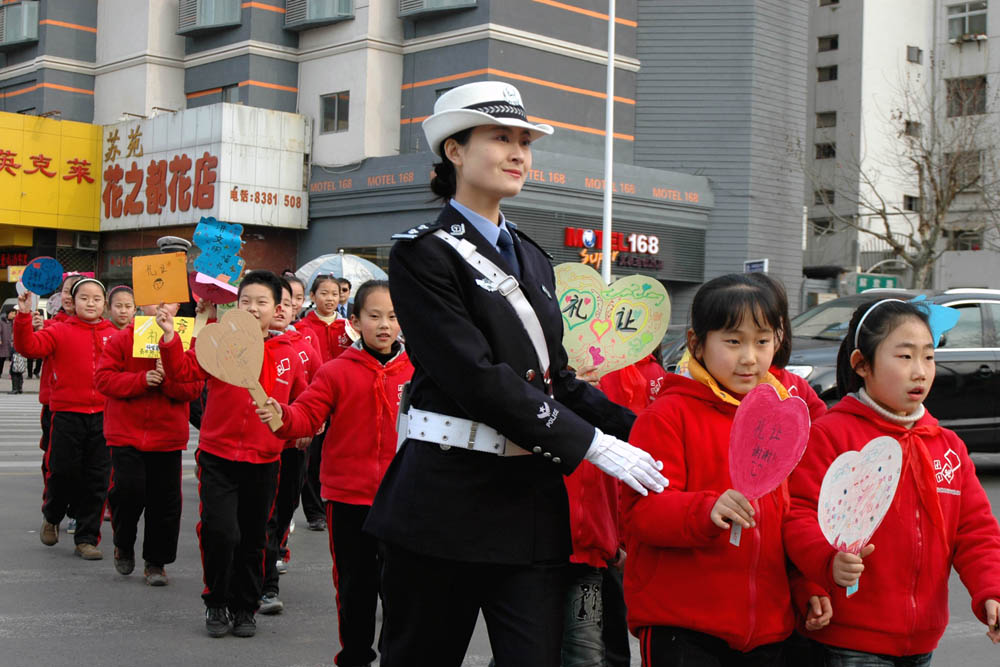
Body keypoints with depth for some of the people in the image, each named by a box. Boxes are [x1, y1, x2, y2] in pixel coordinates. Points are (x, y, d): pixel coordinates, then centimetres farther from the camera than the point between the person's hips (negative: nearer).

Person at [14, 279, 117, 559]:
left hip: (103, 416, 2)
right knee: (63, 473, 3)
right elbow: (29, 346, -11)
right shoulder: (60, 332, 1)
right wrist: (24, 315, -23)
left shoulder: (114, 335, 8)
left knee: (96, 480, 5)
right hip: (67, 413, -2)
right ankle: (51, 517, 34)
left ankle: (87, 539, 17)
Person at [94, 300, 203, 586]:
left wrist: (169, 377, -20)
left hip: (168, 436, 1)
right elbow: (103, 378, -6)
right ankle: (123, 545, 18)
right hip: (126, 433, -1)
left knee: (165, 500, 3)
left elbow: (194, 388, -2)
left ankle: (156, 562, 18)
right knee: (129, 488, -11)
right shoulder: (122, 339, 0)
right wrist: (142, 380, -17)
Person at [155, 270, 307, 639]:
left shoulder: (287, 354, 3)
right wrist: (170, 336, -29)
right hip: (218, 458, -3)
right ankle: (217, 603, 9)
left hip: (264, 461, 3)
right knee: (221, 532, -15)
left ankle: (244, 608, 31)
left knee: (253, 540, 13)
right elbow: (183, 370, -15)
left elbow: (302, 399, 17)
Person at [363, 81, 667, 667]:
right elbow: (477, 376, -17)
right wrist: (593, 444, -18)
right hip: (447, 500, -6)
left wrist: (637, 431, 0)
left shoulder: (533, 260, 17)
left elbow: (556, 377, 15)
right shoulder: (424, 253, -6)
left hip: (534, 500, 6)